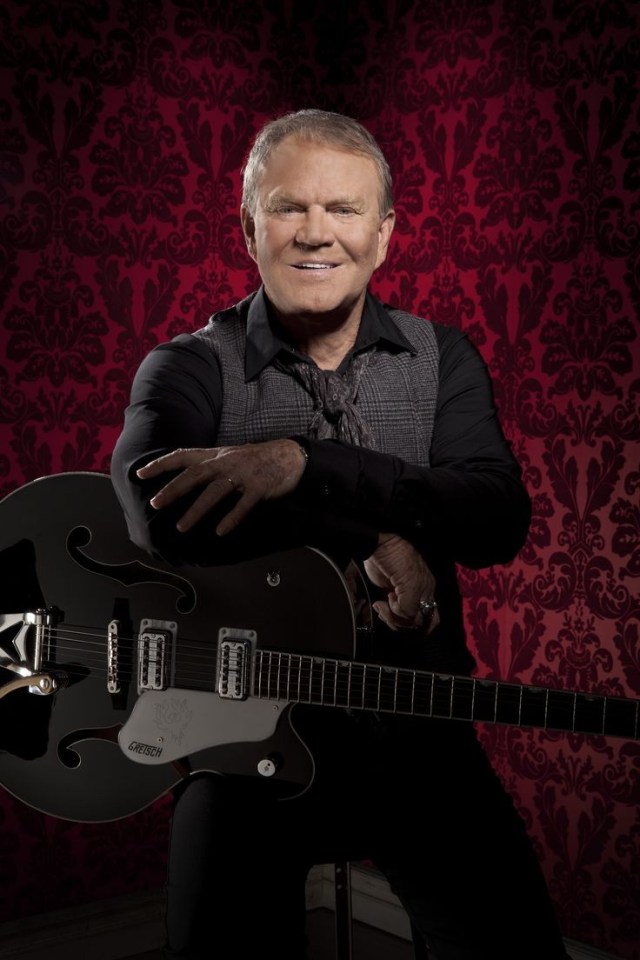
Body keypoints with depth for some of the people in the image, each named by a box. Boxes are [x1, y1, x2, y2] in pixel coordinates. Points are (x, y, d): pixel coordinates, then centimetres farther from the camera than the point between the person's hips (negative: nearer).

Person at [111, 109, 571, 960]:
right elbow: (161, 511, -23)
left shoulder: (442, 360, 5)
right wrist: (374, 536, -21)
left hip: (418, 735, 2)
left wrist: (303, 463, -24)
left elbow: (500, 521, -12)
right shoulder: (192, 368, -2)